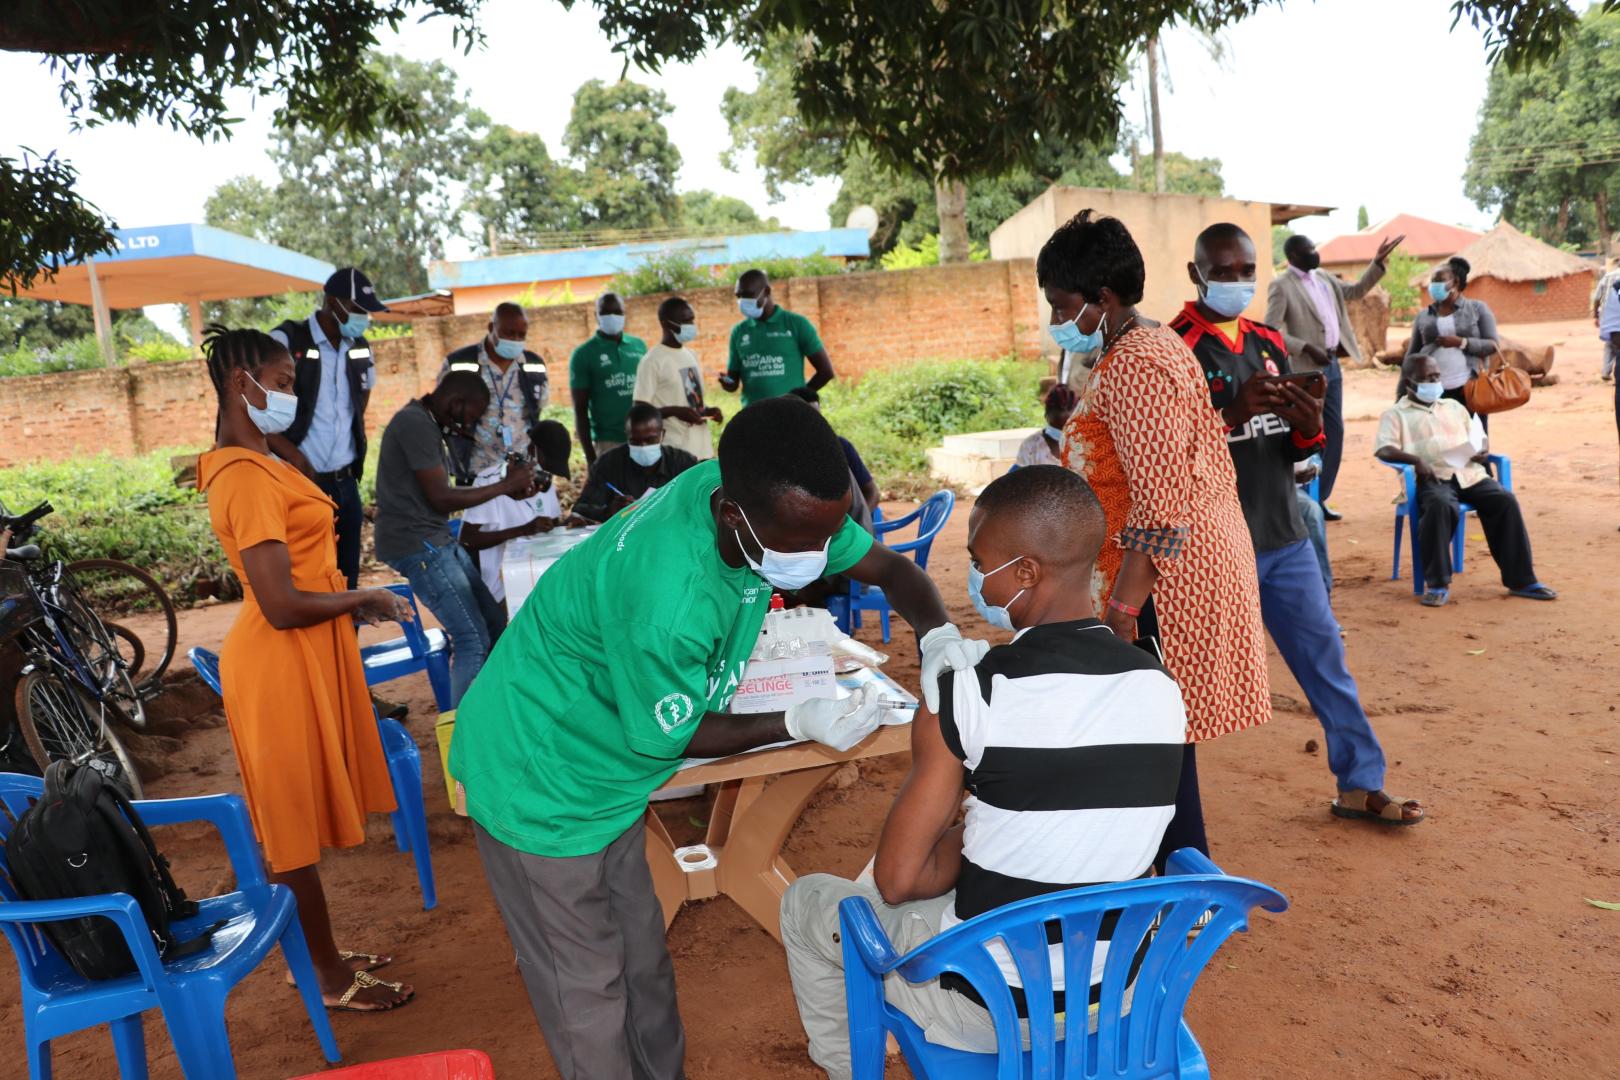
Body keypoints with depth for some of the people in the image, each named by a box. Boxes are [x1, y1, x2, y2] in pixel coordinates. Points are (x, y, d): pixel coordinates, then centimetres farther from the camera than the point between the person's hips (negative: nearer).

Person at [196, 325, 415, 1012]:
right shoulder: (247, 476, -21)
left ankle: (324, 953, 35)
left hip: (304, 658, 10)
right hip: (281, 664, -10)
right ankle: (329, 979, 20)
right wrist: (364, 599, -11)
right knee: (296, 824, 4)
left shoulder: (250, 462, 10)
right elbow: (282, 606, -24)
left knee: (301, 819, 19)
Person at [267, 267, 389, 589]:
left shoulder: (360, 348, 9)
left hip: (346, 483, 6)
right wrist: (294, 456, -19)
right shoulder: (285, 341, -8)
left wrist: (357, 455, 14)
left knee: (347, 579, 10)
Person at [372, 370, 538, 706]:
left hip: (438, 540, 10)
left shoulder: (427, 423, 16)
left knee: (495, 625, 11)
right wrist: (505, 486, -11)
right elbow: (441, 499, -19)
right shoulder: (415, 424, -16)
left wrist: (509, 489, 9)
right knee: (473, 639, -12)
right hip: (416, 545, -10)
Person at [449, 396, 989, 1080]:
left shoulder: (772, 505, -17)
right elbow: (669, 739, -21)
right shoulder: (666, 599, -40)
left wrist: (938, 636, -23)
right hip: (541, 786, -7)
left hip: (610, 768, 7)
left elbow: (889, 567, -4)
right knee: (590, 998, 9)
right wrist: (799, 723, -24)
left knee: (643, 965, 21)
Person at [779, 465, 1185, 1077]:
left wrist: (965, 839, 0)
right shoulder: (1162, 689, -7)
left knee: (806, 901, 19)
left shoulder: (967, 696, -24)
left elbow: (897, 879, -18)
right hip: (1119, 991, 6)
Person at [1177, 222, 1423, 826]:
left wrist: (1310, 426, -8)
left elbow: (1293, 451, 15)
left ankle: (1360, 785, 28)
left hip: (1284, 538, 6)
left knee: (1326, 660, 13)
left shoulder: (1269, 343, 11)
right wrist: (1231, 413, -28)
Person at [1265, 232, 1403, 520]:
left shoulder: (1324, 277, 13)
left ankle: (1320, 498, 18)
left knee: (1334, 432, 10)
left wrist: (1379, 262, 15)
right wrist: (1307, 348, -22)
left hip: (1332, 364, 8)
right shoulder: (1282, 286, -11)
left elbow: (1356, 291, 25)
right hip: (1306, 369, -8)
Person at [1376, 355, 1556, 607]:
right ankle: (1437, 583, -27)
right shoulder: (1396, 414, 12)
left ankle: (1521, 580, -16)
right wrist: (1415, 460, -23)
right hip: (1432, 478, -5)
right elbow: (1383, 449, -5)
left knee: (1505, 500, -23)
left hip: (1469, 474, 5)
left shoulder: (1454, 407, 29)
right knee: (1440, 506, -38)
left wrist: (1482, 453, 4)